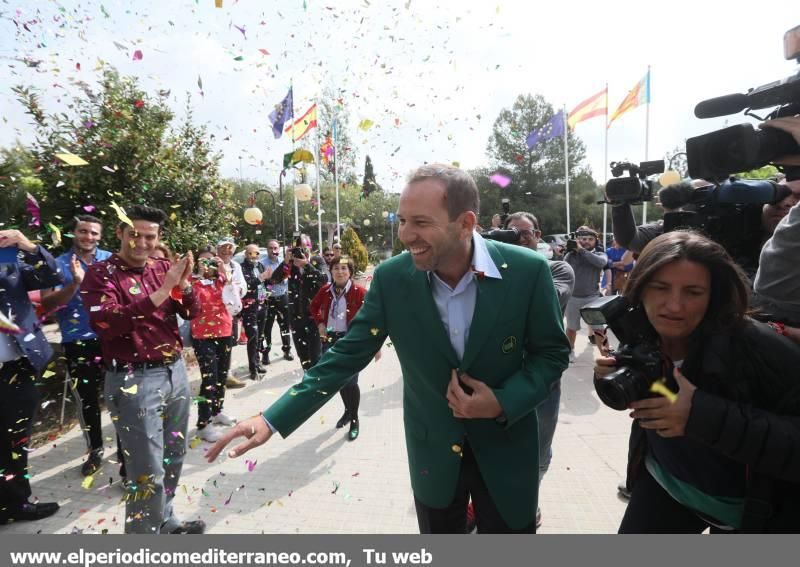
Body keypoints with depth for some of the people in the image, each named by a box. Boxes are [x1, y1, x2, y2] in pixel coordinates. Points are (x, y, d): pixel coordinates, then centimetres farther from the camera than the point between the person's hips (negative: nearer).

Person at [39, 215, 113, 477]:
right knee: (86, 399, 13)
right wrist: (74, 283, -21)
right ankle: (95, 450, 30)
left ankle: (125, 448, 19)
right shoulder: (59, 264, -1)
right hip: (77, 343, 0)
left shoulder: (111, 260, 2)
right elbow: (47, 305, -9)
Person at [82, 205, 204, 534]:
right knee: (148, 471, -1)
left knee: (173, 457, 19)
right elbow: (107, 324, -24)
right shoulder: (101, 273, -8)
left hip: (175, 371, 6)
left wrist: (184, 283, -15)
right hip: (134, 379, -6)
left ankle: (165, 521, 39)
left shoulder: (162, 268, 7)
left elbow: (191, 313, 5)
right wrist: (162, 291, -27)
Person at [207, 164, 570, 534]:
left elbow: (552, 352, -7)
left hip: (506, 450, -1)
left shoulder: (527, 271, -20)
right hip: (433, 454, 2)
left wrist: (503, 403, -23)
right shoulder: (391, 278, -16)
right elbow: (347, 354, -10)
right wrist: (273, 419, -15)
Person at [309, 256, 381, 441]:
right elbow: (314, 307, 21)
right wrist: (320, 323, 4)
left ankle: (354, 419, 16)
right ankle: (348, 410, 41)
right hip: (330, 340, 5)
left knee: (350, 382, -7)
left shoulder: (359, 292, -12)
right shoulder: (325, 290, 1)